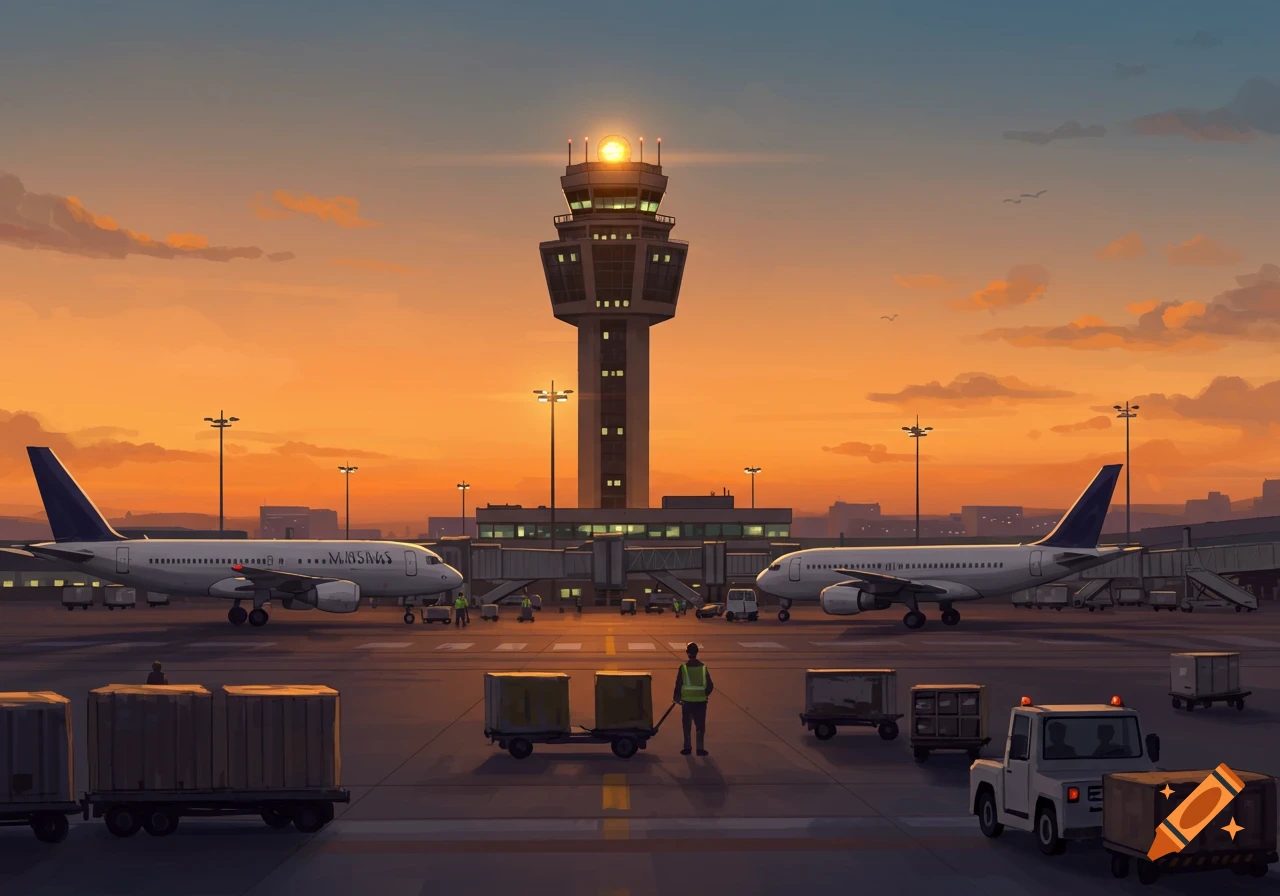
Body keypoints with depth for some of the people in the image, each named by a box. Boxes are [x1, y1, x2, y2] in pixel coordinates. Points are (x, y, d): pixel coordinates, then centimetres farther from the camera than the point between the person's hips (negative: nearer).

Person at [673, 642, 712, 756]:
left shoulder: (683, 668, -10)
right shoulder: (703, 667, -4)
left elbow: (678, 685, -7)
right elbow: (710, 686, 0)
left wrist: (676, 697, 9)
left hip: (687, 701, -1)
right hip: (701, 701, 1)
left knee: (687, 725, 12)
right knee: (700, 725, 9)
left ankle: (687, 748, 14)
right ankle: (700, 749, 7)